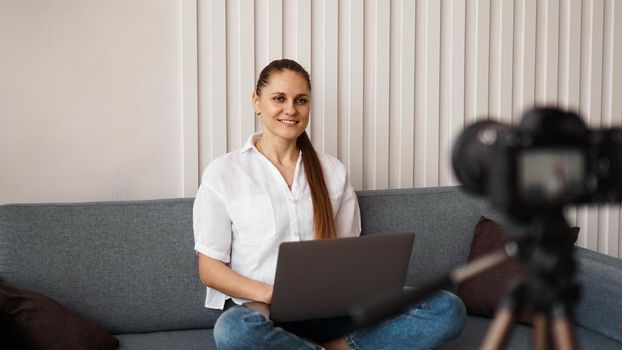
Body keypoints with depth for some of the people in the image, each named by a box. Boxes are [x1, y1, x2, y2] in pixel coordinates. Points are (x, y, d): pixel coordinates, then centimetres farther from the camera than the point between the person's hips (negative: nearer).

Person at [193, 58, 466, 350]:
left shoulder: (333, 171, 14)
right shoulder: (222, 172, 4)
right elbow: (209, 269, 1)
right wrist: (268, 293, -18)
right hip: (261, 313, -2)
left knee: (448, 309, -18)